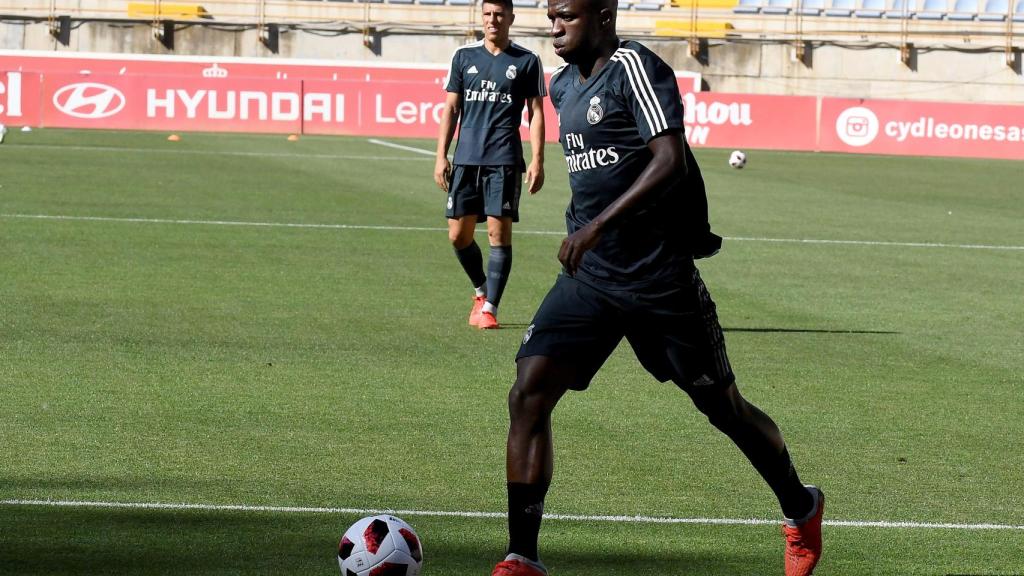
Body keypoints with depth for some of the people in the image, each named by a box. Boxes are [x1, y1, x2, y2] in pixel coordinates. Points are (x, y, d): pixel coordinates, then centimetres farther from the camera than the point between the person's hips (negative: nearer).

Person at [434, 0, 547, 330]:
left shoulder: (527, 62, 4)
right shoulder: (464, 57, 10)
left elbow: (535, 113, 4)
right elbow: (451, 108, 12)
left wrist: (537, 160, -4)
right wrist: (441, 156, 5)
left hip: (504, 161, -3)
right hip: (466, 159, 3)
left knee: (499, 231, -8)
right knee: (458, 234, 4)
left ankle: (490, 307, -3)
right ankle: (481, 290, 28)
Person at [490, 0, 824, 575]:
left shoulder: (634, 67, -14)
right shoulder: (564, 85, 11)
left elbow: (671, 160, -25)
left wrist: (599, 224, -33)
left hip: (659, 278, -7)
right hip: (589, 275, 7)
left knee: (723, 407, 9)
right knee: (529, 394, -12)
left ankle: (802, 511, 35)